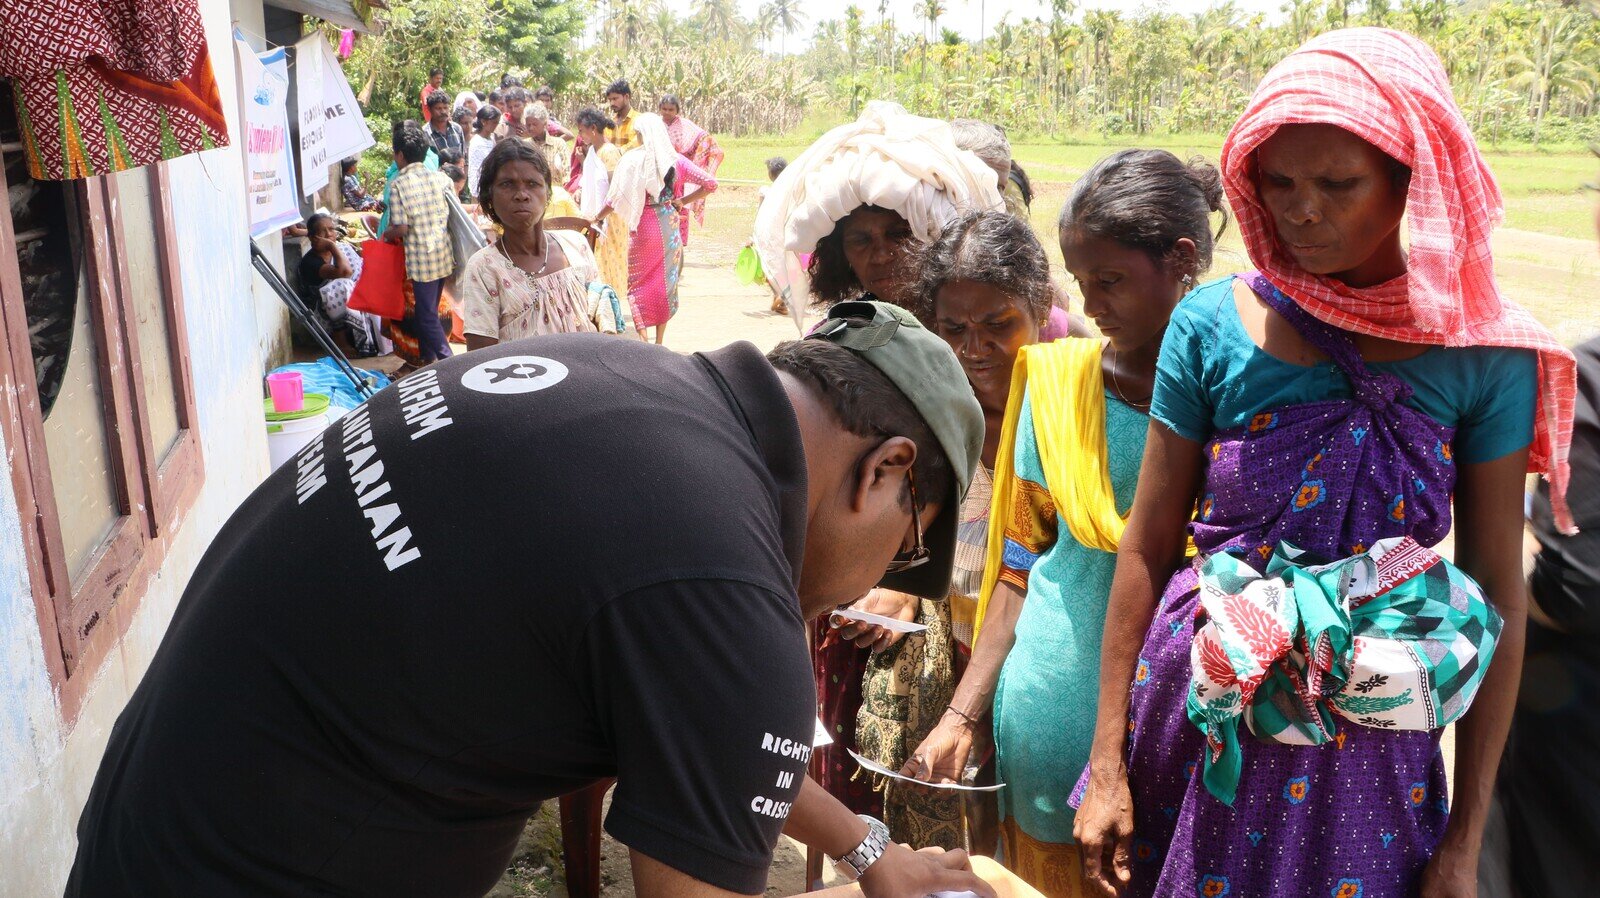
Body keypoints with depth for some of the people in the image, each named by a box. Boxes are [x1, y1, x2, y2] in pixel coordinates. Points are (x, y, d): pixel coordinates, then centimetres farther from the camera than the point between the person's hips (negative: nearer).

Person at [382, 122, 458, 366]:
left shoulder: (399, 184, -12)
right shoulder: (442, 178, 2)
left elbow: (400, 228, -15)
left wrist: (385, 235, 6)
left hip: (422, 258, -6)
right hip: (445, 255, 6)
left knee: (427, 315, 1)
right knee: (428, 309, 21)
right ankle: (427, 358, 32)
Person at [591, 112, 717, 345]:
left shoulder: (633, 159, -11)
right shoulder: (675, 159, 0)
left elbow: (618, 197, -10)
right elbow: (710, 184, -1)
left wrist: (597, 217, 5)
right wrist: (682, 201, 7)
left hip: (644, 228, -3)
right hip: (670, 226, 4)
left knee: (638, 282, 9)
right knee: (666, 281, 12)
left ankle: (643, 338, -4)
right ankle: (659, 341, 18)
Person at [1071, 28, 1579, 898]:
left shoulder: (1479, 354, -8)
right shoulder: (1213, 326, -8)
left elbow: (1497, 597, -3)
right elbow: (1146, 548, -3)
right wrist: (1106, 766, -1)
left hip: (1367, 747, 0)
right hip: (1199, 730, 1)